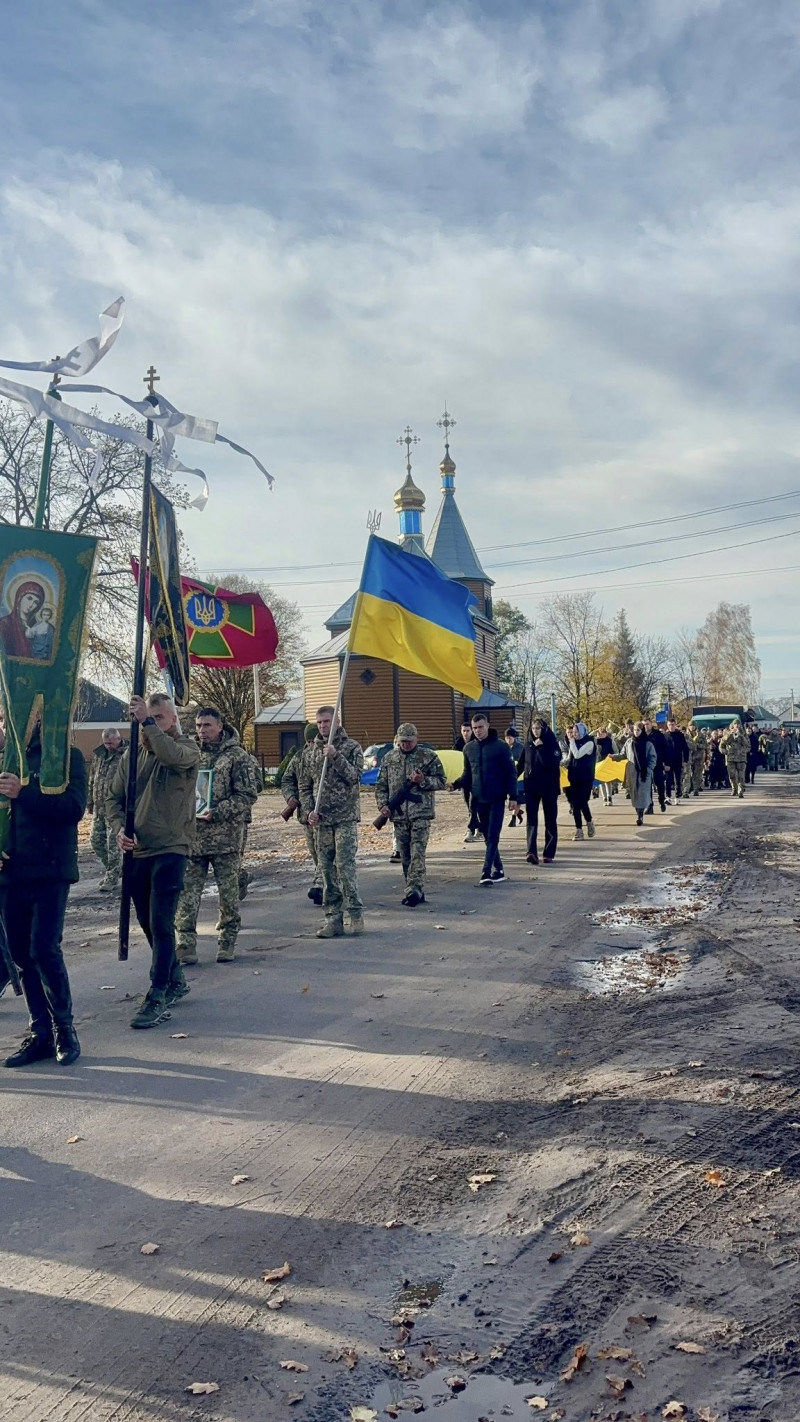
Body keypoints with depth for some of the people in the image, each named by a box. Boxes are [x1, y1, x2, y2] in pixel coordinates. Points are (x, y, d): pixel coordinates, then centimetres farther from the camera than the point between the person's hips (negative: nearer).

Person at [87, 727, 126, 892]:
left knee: (113, 845, -3)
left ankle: (112, 879, 7)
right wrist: (90, 802, 18)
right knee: (96, 841, 12)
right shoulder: (98, 755, 11)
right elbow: (91, 781, 19)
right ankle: (111, 871, 29)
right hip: (99, 808, 7)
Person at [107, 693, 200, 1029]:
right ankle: (175, 980, 33)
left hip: (170, 850, -6)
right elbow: (114, 797, 11)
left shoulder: (187, 747, -4)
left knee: (160, 923, -9)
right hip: (136, 851, 6)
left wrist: (147, 722, -30)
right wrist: (120, 828, -7)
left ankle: (158, 995, -2)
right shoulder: (131, 754, 10)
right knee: (148, 922, 15)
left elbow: (173, 756, -29)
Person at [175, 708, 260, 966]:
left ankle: (227, 942, 19)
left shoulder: (236, 755, -2)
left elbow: (248, 795, -7)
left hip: (226, 836, -3)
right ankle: (185, 947, 3)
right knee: (186, 892, -1)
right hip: (192, 835, 3)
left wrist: (217, 812, -17)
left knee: (228, 891, 6)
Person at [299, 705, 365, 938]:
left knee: (345, 865, -10)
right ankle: (333, 918, 10)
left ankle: (355, 912, 1)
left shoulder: (351, 747, 1)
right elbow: (303, 785, 13)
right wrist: (309, 810, 0)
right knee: (328, 869, 6)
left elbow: (354, 776, -11)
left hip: (346, 817, -4)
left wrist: (335, 757, -19)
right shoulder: (310, 751, 12)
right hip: (321, 819, 4)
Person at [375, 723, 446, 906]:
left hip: (421, 814, -4)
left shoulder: (429, 757, 2)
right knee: (405, 856, 8)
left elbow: (441, 781, 1)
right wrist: (383, 805, -1)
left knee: (417, 853, -13)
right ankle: (417, 892, 16)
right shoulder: (388, 758, 11)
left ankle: (414, 890, -20)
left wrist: (423, 781, -16)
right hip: (398, 815, 4)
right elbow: (381, 785, 14)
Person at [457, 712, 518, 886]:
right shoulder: (469, 748, 8)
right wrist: (456, 784, -7)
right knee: (488, 837, 9)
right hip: (479, 799, 5)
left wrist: (512, 796, -8)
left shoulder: (500, 746, -5)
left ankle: (486, 873, -12)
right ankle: (498, 871, 19)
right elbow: (468, 774, 13)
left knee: (493, 837, -8)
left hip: (497, 799, -5)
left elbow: (510, 772, -3)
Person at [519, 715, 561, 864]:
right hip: (531, 787, 3)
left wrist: (540, 747, -19)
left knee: (550, 820, 5)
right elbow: (520, 764, 10)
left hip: (549, 787, -3)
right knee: (531, 819, -6)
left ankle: (549, 853, 10)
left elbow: (552, 763, -19)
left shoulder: (552, 744, -5)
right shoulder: (528, 744, 6)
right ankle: (531, 851, -13)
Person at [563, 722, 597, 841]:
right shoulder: (574, 742, 10)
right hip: (574, 777, 6)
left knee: (582, 802, -9)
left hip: (585, 777, -6)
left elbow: (577, 755, -20)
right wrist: (563, 762, -3)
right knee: (575, 803, 2)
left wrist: (572, 741, -14)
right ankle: (578, 830, 7)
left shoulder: (589, 742, -8)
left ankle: (589, 822, 17)